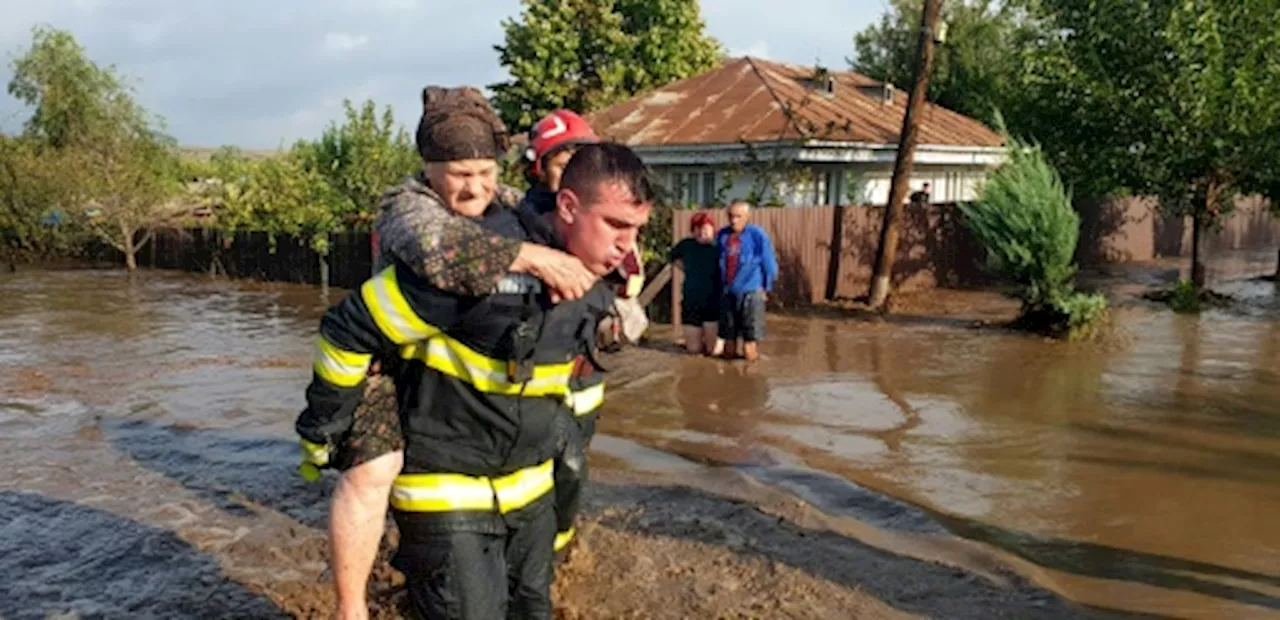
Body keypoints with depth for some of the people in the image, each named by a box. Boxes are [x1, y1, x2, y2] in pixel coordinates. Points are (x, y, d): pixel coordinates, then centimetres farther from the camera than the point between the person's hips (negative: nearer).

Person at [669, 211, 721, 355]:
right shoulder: (686, 245, -3)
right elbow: (674, 255, 19)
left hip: (715, 302, -2)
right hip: (691, 302, 2)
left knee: (713, 349, -2)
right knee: (694, 349, 6)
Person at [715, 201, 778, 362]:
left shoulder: (757, 235, -9)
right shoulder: (722, 235, 4)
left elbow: (770, 265, 0)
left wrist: (766, 289, 9)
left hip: (750, 294, -4)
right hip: (728, 294, 4)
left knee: (749, 354, -5)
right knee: (729, 350, 10)